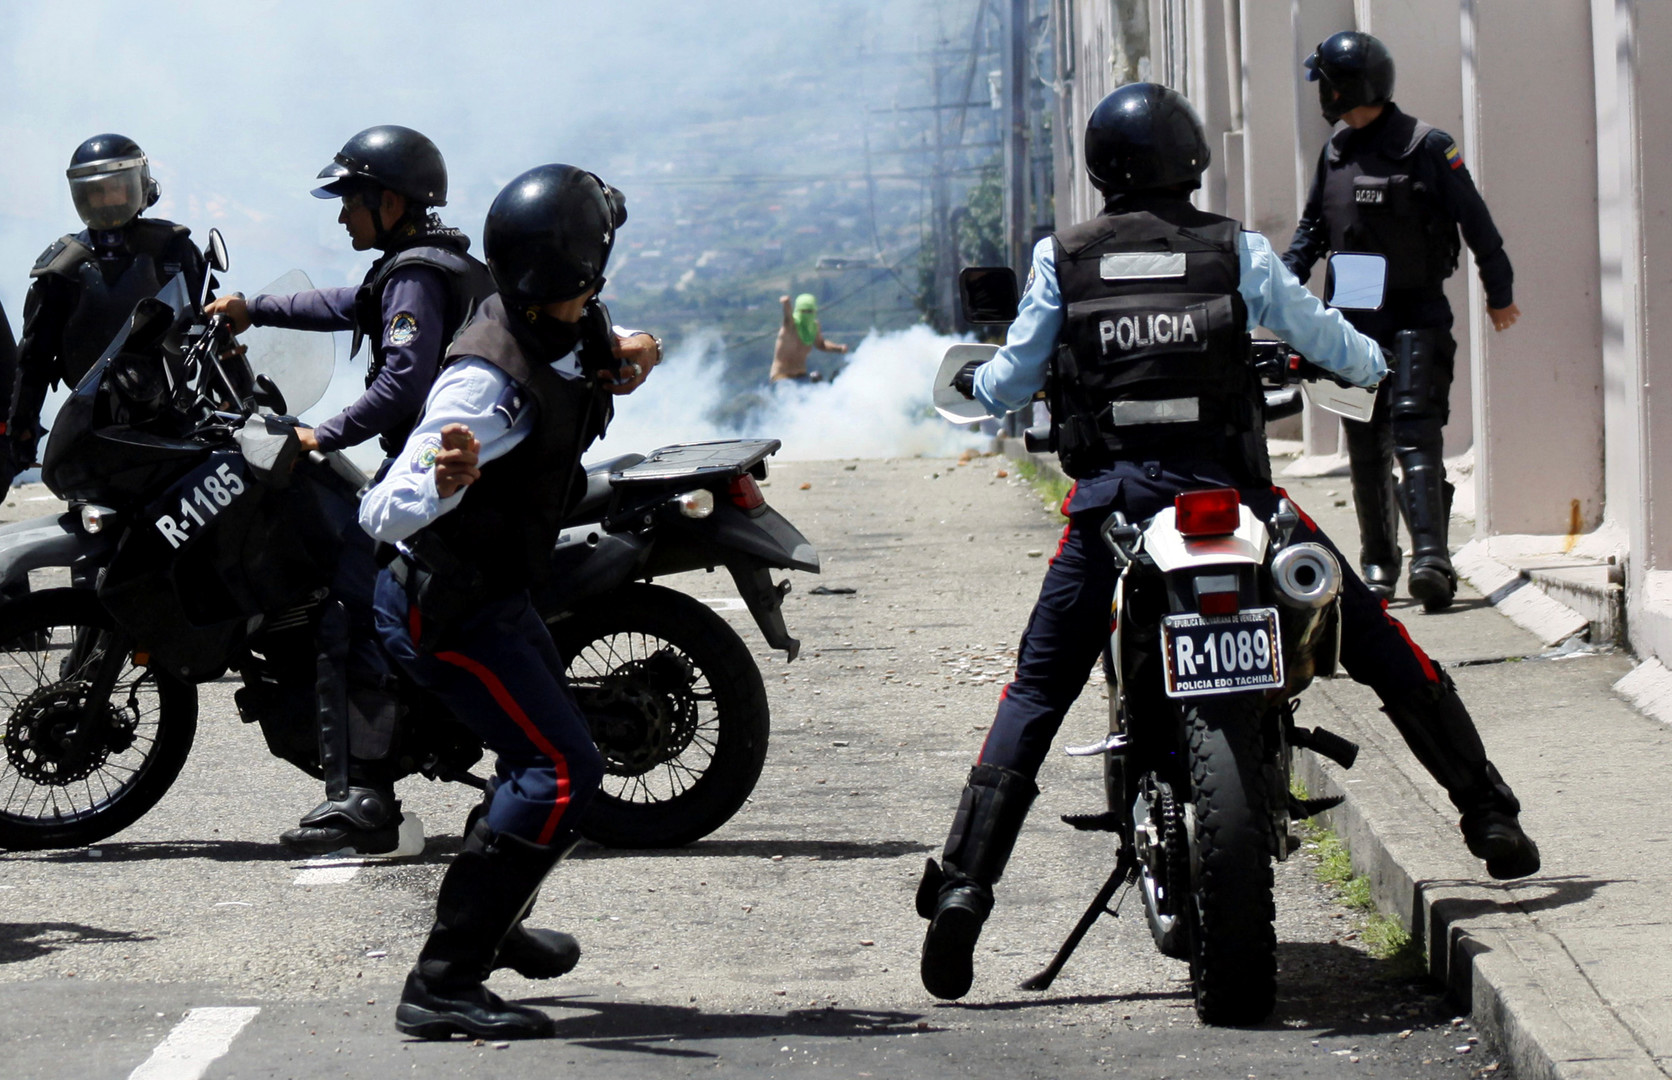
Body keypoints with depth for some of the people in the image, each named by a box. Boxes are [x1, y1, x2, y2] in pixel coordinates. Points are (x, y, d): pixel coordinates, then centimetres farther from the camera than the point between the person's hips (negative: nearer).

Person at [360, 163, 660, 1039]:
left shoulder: (568, 327, -6)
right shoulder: (491, 382, -32)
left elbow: (594, 344, 22)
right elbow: (382, 513, -34)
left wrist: (625, 358, -2)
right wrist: (442, 482, -56)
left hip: (494, 591, 10)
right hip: (444, 605, -10)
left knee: (546, 751, 26)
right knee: (560, 769, -18)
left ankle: (492, 925, 50)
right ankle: (443, 985, -18)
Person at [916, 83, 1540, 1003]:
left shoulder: (1063, 258, 3)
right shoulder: (1234, 250, 3)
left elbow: (1009, 383, 6)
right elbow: (1325, 338, 12)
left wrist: (973, 382, 29)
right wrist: (1374, 366, 34)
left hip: (1110, 496, 0)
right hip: (1230, 492, 0)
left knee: (1035, 692, 7)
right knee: (1380, 646, 13)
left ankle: (963, 884, -7)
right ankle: (1492, 821, 15)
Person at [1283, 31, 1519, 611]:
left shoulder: (1426, 147, -9)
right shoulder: (1335, 152, 10)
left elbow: (1475, 221, -3)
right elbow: (1312, 228, 20)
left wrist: (1500, 293, 1)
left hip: (1417, 314, -6)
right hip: (1356, 316, 6)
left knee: (1414, 431, -18)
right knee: (1365, 444, 9)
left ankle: (1431, 558, -27)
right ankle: (1378, 559, 20)